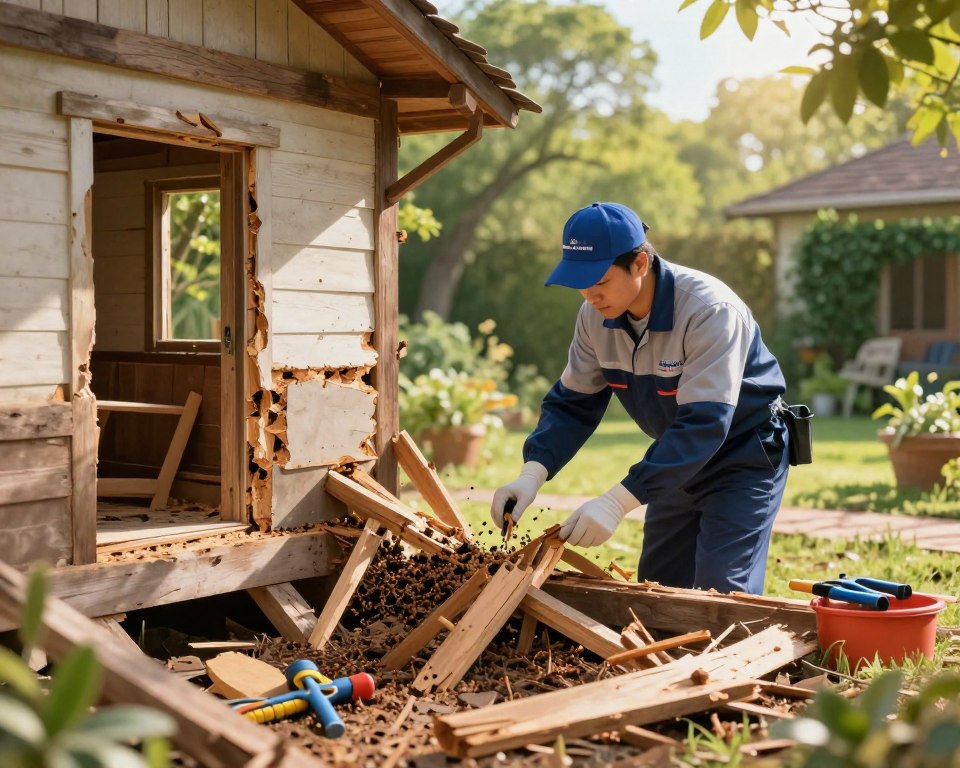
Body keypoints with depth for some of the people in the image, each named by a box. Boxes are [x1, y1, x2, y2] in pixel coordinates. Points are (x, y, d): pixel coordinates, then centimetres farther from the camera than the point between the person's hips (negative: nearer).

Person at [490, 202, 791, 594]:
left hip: (745, 457, -6)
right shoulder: (595, 315, -11)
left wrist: (617, 502, -43)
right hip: (680, 458, 7)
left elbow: (703, 423, -37)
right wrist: (532, 473, -22)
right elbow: (572, 402, -3)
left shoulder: (709, 310, -31)